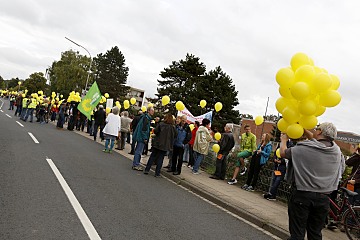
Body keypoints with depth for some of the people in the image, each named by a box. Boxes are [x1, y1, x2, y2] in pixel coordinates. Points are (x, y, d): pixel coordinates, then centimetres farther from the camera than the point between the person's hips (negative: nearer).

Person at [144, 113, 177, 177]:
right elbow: (175, 136, 2)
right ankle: (157, 173, 8)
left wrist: (159, 134, 8)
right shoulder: (173, 127, -4)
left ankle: (146, 170, 14)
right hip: (165, 145, 0)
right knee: (160, 158, 6)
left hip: (157, 143, 0)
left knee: (152, 156, 12)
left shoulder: (161, 124, -7)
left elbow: (155, 131, -12)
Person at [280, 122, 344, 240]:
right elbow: (317, 141, 17)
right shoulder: (336, 150, 0)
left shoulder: (303, 148, -15)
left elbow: (283, 153, 0)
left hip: (301, 195, -4)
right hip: (323, 198, 4)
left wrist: (284, 140, 19)